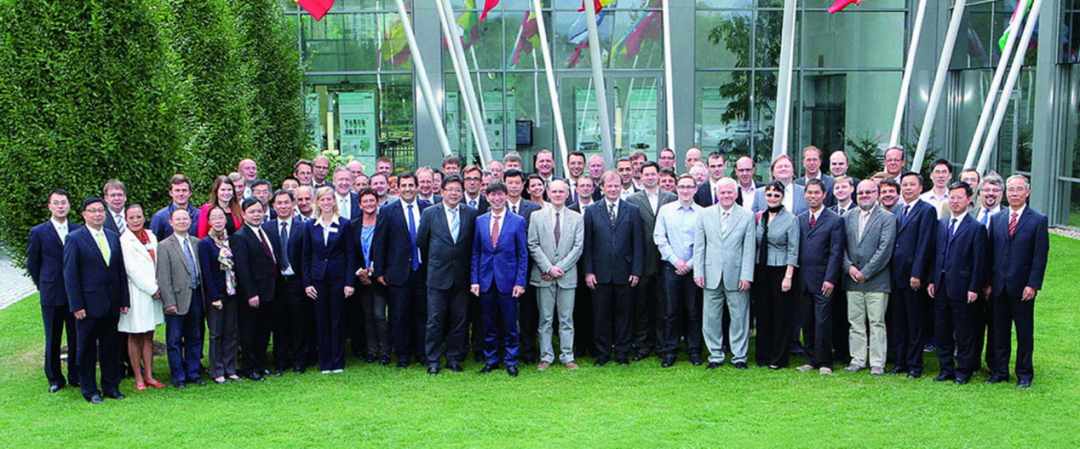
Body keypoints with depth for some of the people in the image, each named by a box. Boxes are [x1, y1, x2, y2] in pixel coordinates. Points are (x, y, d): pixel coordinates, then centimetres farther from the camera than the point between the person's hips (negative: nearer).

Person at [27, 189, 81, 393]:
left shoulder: (79, 231, 4)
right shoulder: (38, 232, 0)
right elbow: (32, 263, 7)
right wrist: (44, 286, 7)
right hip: (51, 295, -1)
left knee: (76, 338, 6)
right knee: (53, 338, 7)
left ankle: (75, 376, 18)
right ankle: (55, 378, 18)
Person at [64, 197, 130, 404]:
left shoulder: (114, 238, 10)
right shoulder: (75, 239, -4)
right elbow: (70, 274, -6)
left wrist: (124, 300, 7)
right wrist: (76, 305, -11)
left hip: (112, 304, 4)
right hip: (89, 304, -4)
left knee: (110, 346, 10)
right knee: (87, 348, 6)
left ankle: (111, 386, 20)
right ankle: (90, 390, 16)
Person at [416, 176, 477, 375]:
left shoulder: (471, 214, 4)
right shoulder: (429, 213, 1)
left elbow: (475, 243, 9)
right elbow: (421, 241, 8)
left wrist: (468, 266, 8)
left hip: (462, 276, 2)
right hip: (438, 275, -1)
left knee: (459, 320, 6)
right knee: (435, 319, 0)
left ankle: (454, 358, 17)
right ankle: (432, 361, 8)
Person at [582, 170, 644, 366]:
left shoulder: (633, 211, 6)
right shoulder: (591, 211, 6)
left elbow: (638, 244, 4)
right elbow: (587, 244, 4)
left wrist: (636, 271, -3)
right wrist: (588, 271, -3)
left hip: (624, 273, 0)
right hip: (600, 273, 0)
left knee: (624, 313, 6)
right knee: (601, 314, 5)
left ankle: (622, 353, 17)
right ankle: (602, 353, 15)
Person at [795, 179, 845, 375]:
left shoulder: (835, 220, -1)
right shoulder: (799, 219, 13)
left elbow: (836, 253, -5)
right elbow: (796, 249, 13)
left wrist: (830, 279, -11)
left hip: (823, 281, -4)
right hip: (803, 281, 5)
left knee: (822, 322, -5)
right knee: (807, 322, 8)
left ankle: (824, 362, 4)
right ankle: (811, 360, 17)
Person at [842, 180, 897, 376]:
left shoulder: (887, 218, -2)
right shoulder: (848, 217, 11)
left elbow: (885, 249, -9)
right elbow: (841, 245, 8)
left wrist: (865, 272, -12)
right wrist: (849, 266, -8)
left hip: (876, 280, -4)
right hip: (852, 279, 4)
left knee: (877, 322, -1)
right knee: (855, 322, 7)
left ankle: (877, 363, 5)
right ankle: (858, 360, 16)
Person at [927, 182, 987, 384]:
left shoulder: (976, 228, -6)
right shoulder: (941, 224, 12)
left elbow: (979, 262, -8)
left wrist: (974, 289, -12)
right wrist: (931, 280, 8)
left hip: (962, 288, -6)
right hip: (941, 287, 6)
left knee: (964, 332, 3)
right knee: (941, 331, 10)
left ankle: (963, 371, 14)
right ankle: (946, 369, 21)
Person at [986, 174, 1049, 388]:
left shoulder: (1038, 220, -2)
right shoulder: (996, 219, 10)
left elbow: (1040, 256, -6)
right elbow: (990, 253, 10)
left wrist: (1033, 285, -12)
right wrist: (988, 282, 4)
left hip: (1022, 287, -3)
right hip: (998, 286, 4)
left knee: (1024, 332, 5)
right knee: (1000, 331, 9)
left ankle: (1024, 374, 16)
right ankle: (999, 372, 18)